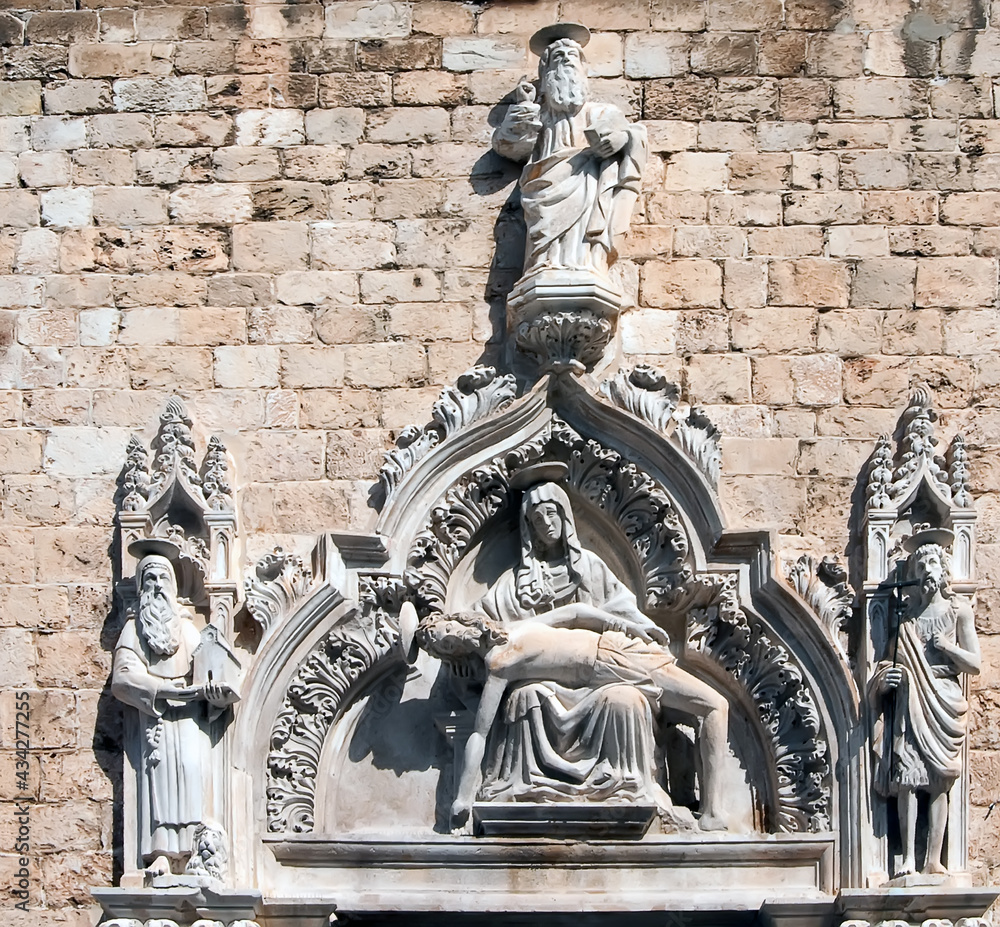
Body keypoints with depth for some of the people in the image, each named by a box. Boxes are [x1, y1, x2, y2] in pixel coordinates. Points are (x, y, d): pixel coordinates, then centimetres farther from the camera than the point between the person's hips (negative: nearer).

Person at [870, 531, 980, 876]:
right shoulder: (904, 613, 11)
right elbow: (890, 658, 15)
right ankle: (908, 858, -11)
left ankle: (934, 860, -3)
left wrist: (947, 645, -10)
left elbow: (974, 664, 2)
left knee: (939, 782, -5)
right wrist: (885, 676, -5)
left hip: (943, 702, -1)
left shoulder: (959, 610, 5)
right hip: (909, 702, 1)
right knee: (905, 779, -10)